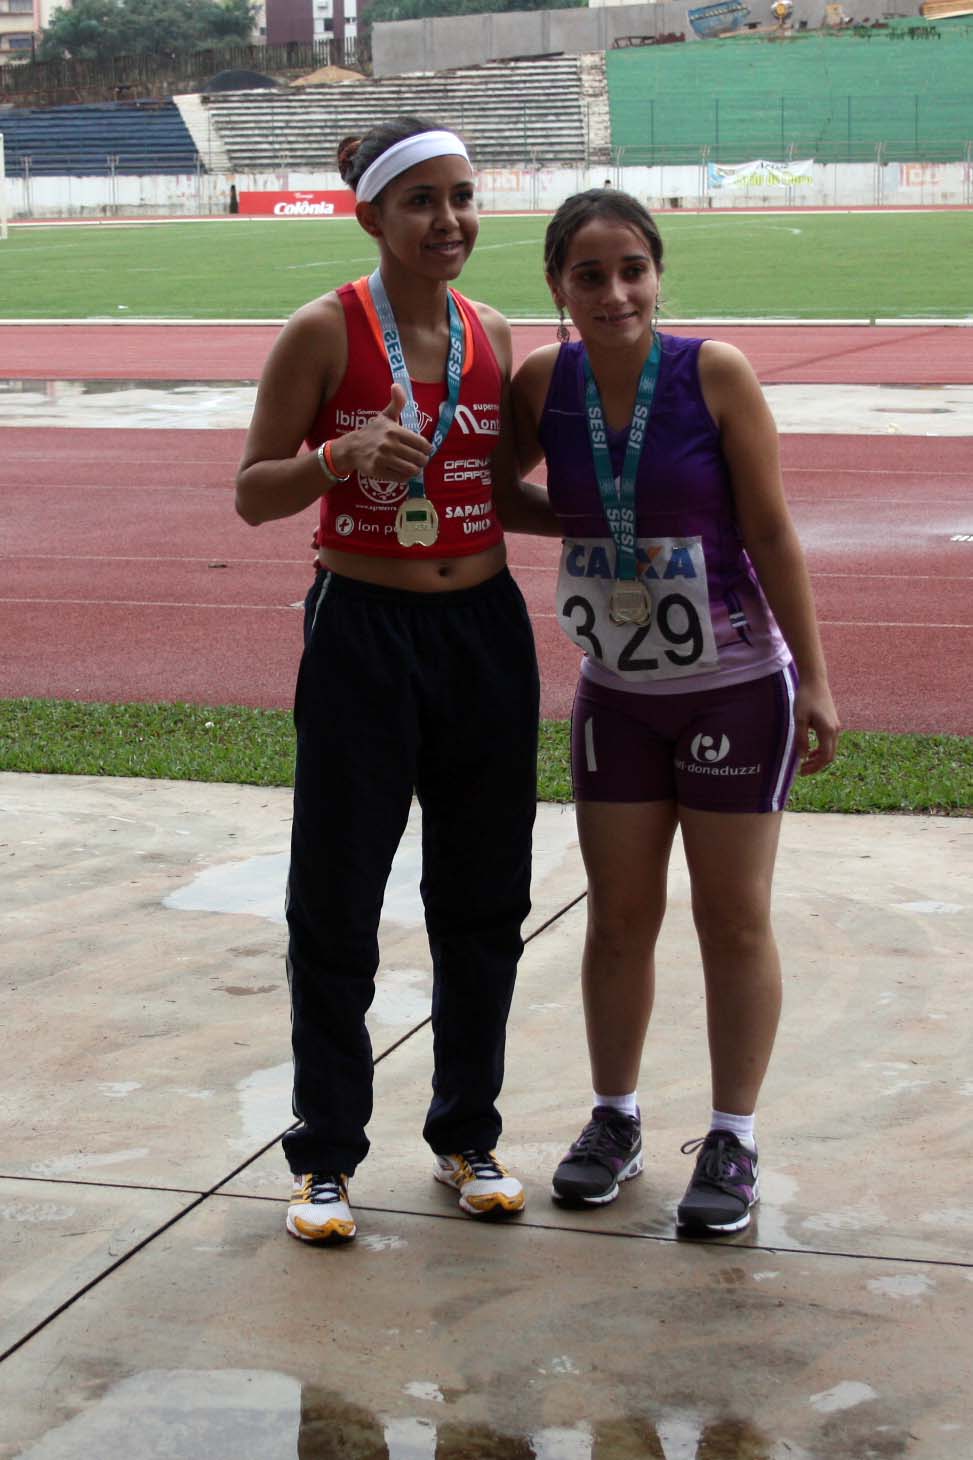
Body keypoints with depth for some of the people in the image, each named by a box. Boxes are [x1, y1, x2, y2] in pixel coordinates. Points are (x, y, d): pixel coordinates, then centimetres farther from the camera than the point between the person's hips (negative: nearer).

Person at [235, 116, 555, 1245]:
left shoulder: (492, 337, 6)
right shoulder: (326, 333, -8)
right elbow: (253, 494, -6)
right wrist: (340, 456, -24)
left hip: (485, 630, 5)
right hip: (362, 632, -4)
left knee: (482, 895, 11)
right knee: (337, 901, 2)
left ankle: (467, 1135, 27)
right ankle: (325, 1155, 16)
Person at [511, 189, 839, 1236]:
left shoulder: (714, 374, -15)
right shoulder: (544, 380, -6)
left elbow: (770, 531, -11)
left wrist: (814, 677, -11)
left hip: (736, 686, -3)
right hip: (615, 690, 3)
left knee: (733, 918, 6)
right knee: (618, 916, 12)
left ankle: (732, 1142, 18)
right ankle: (614, 1120, 29)